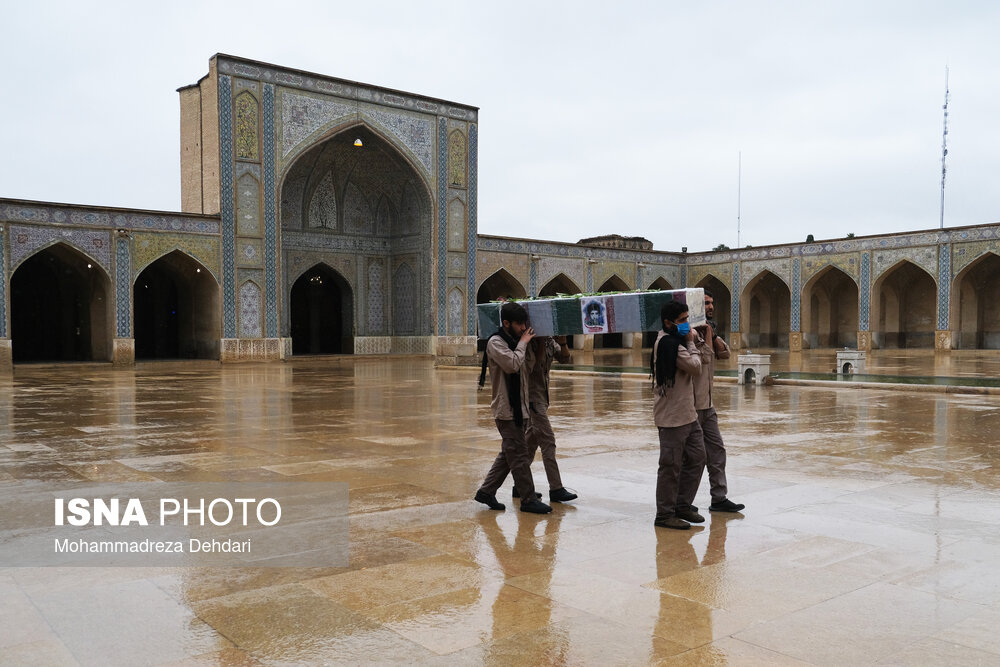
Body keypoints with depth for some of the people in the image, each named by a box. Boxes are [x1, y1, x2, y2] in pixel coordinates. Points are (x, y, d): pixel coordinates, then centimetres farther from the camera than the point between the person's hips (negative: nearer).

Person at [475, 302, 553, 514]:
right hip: (506, 409, -9)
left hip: (518, 407, 9)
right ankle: (528, 499, 1)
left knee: (509, 454, 13)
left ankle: (486, 492, 20)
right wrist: (523, 343, -14)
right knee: (519, 455, -5)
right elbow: (512, 364, -25)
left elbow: (525, 368, 22)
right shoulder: (496, 342, -11)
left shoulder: (515, 342, 16)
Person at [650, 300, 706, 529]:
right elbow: (695, 367, -17)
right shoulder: (668, 343, -18)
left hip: (687, 413, 10)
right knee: (671, 465, -2)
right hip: (672, 416, -10)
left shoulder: (674, 341, 15)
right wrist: (691, 343, -4)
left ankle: (682, 505, 26)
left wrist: (691, 341, 3)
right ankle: (665, 515, 9)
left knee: (696, 457, 15)